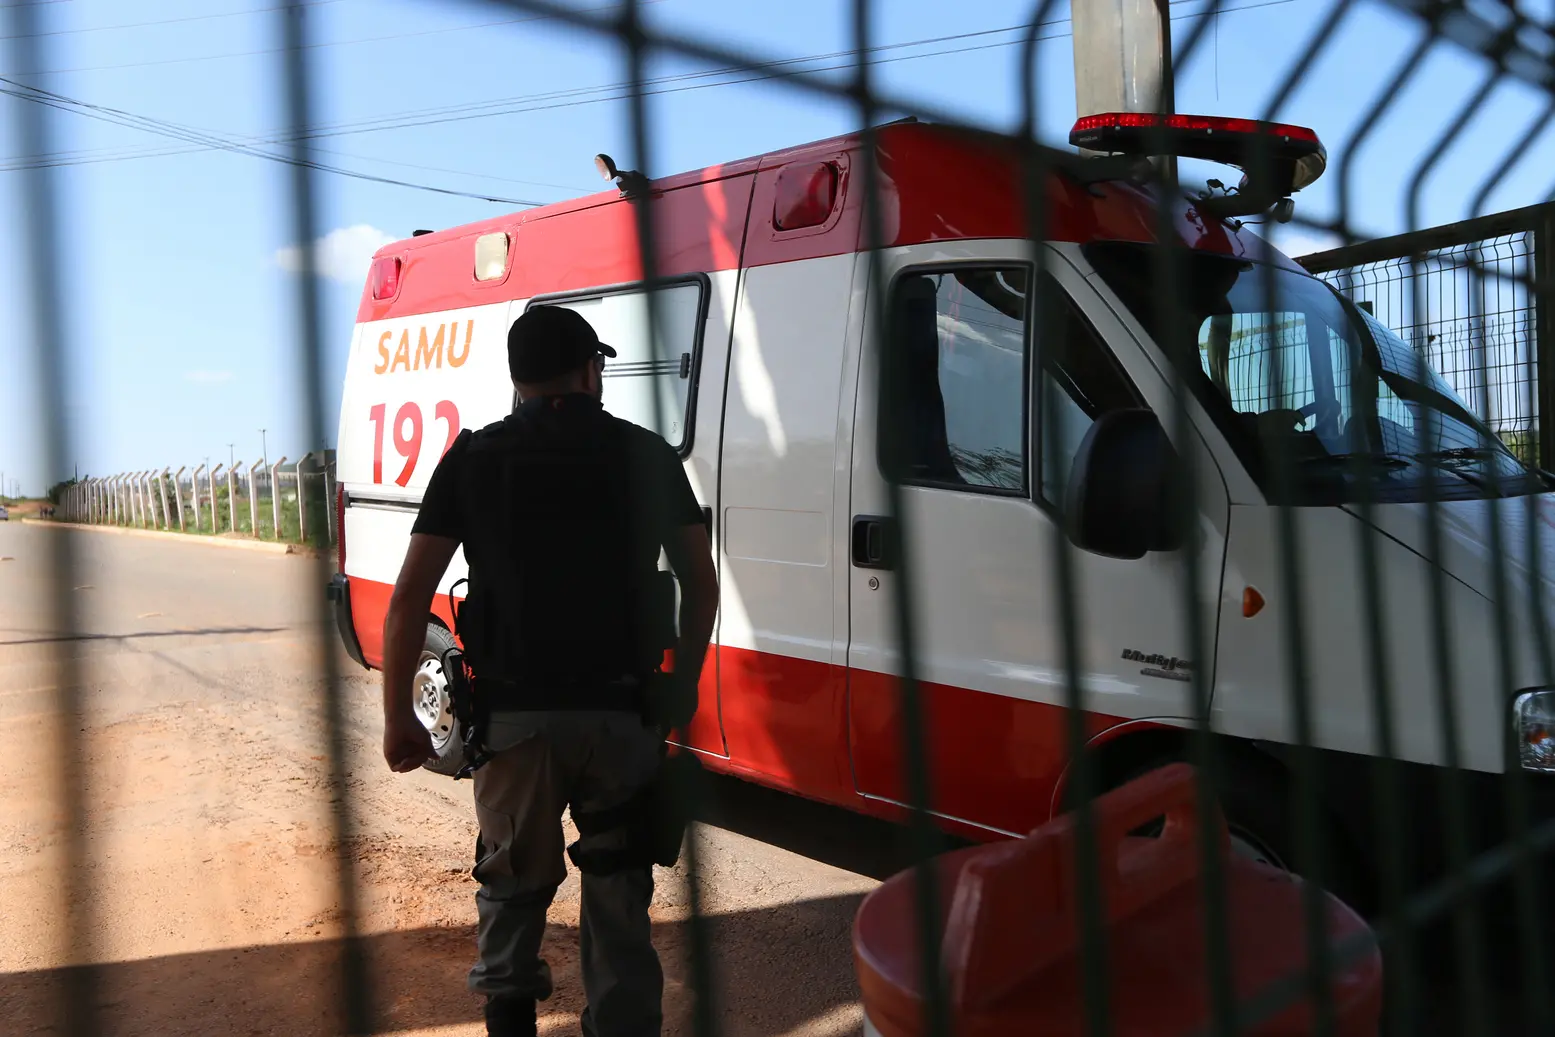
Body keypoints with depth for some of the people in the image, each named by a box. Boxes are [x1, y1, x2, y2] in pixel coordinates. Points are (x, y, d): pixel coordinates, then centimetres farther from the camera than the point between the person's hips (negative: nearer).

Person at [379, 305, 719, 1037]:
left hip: (516, 715, 0)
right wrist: (682, 683, 18)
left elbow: (409, 598, -1)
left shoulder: (472, 459, 4)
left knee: (514, 881, 20)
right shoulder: (645, 453, 6)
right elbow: (700, 582, 6)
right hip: (622, 711, 0)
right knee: (618, 892, 13)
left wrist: (398, 717, 5)